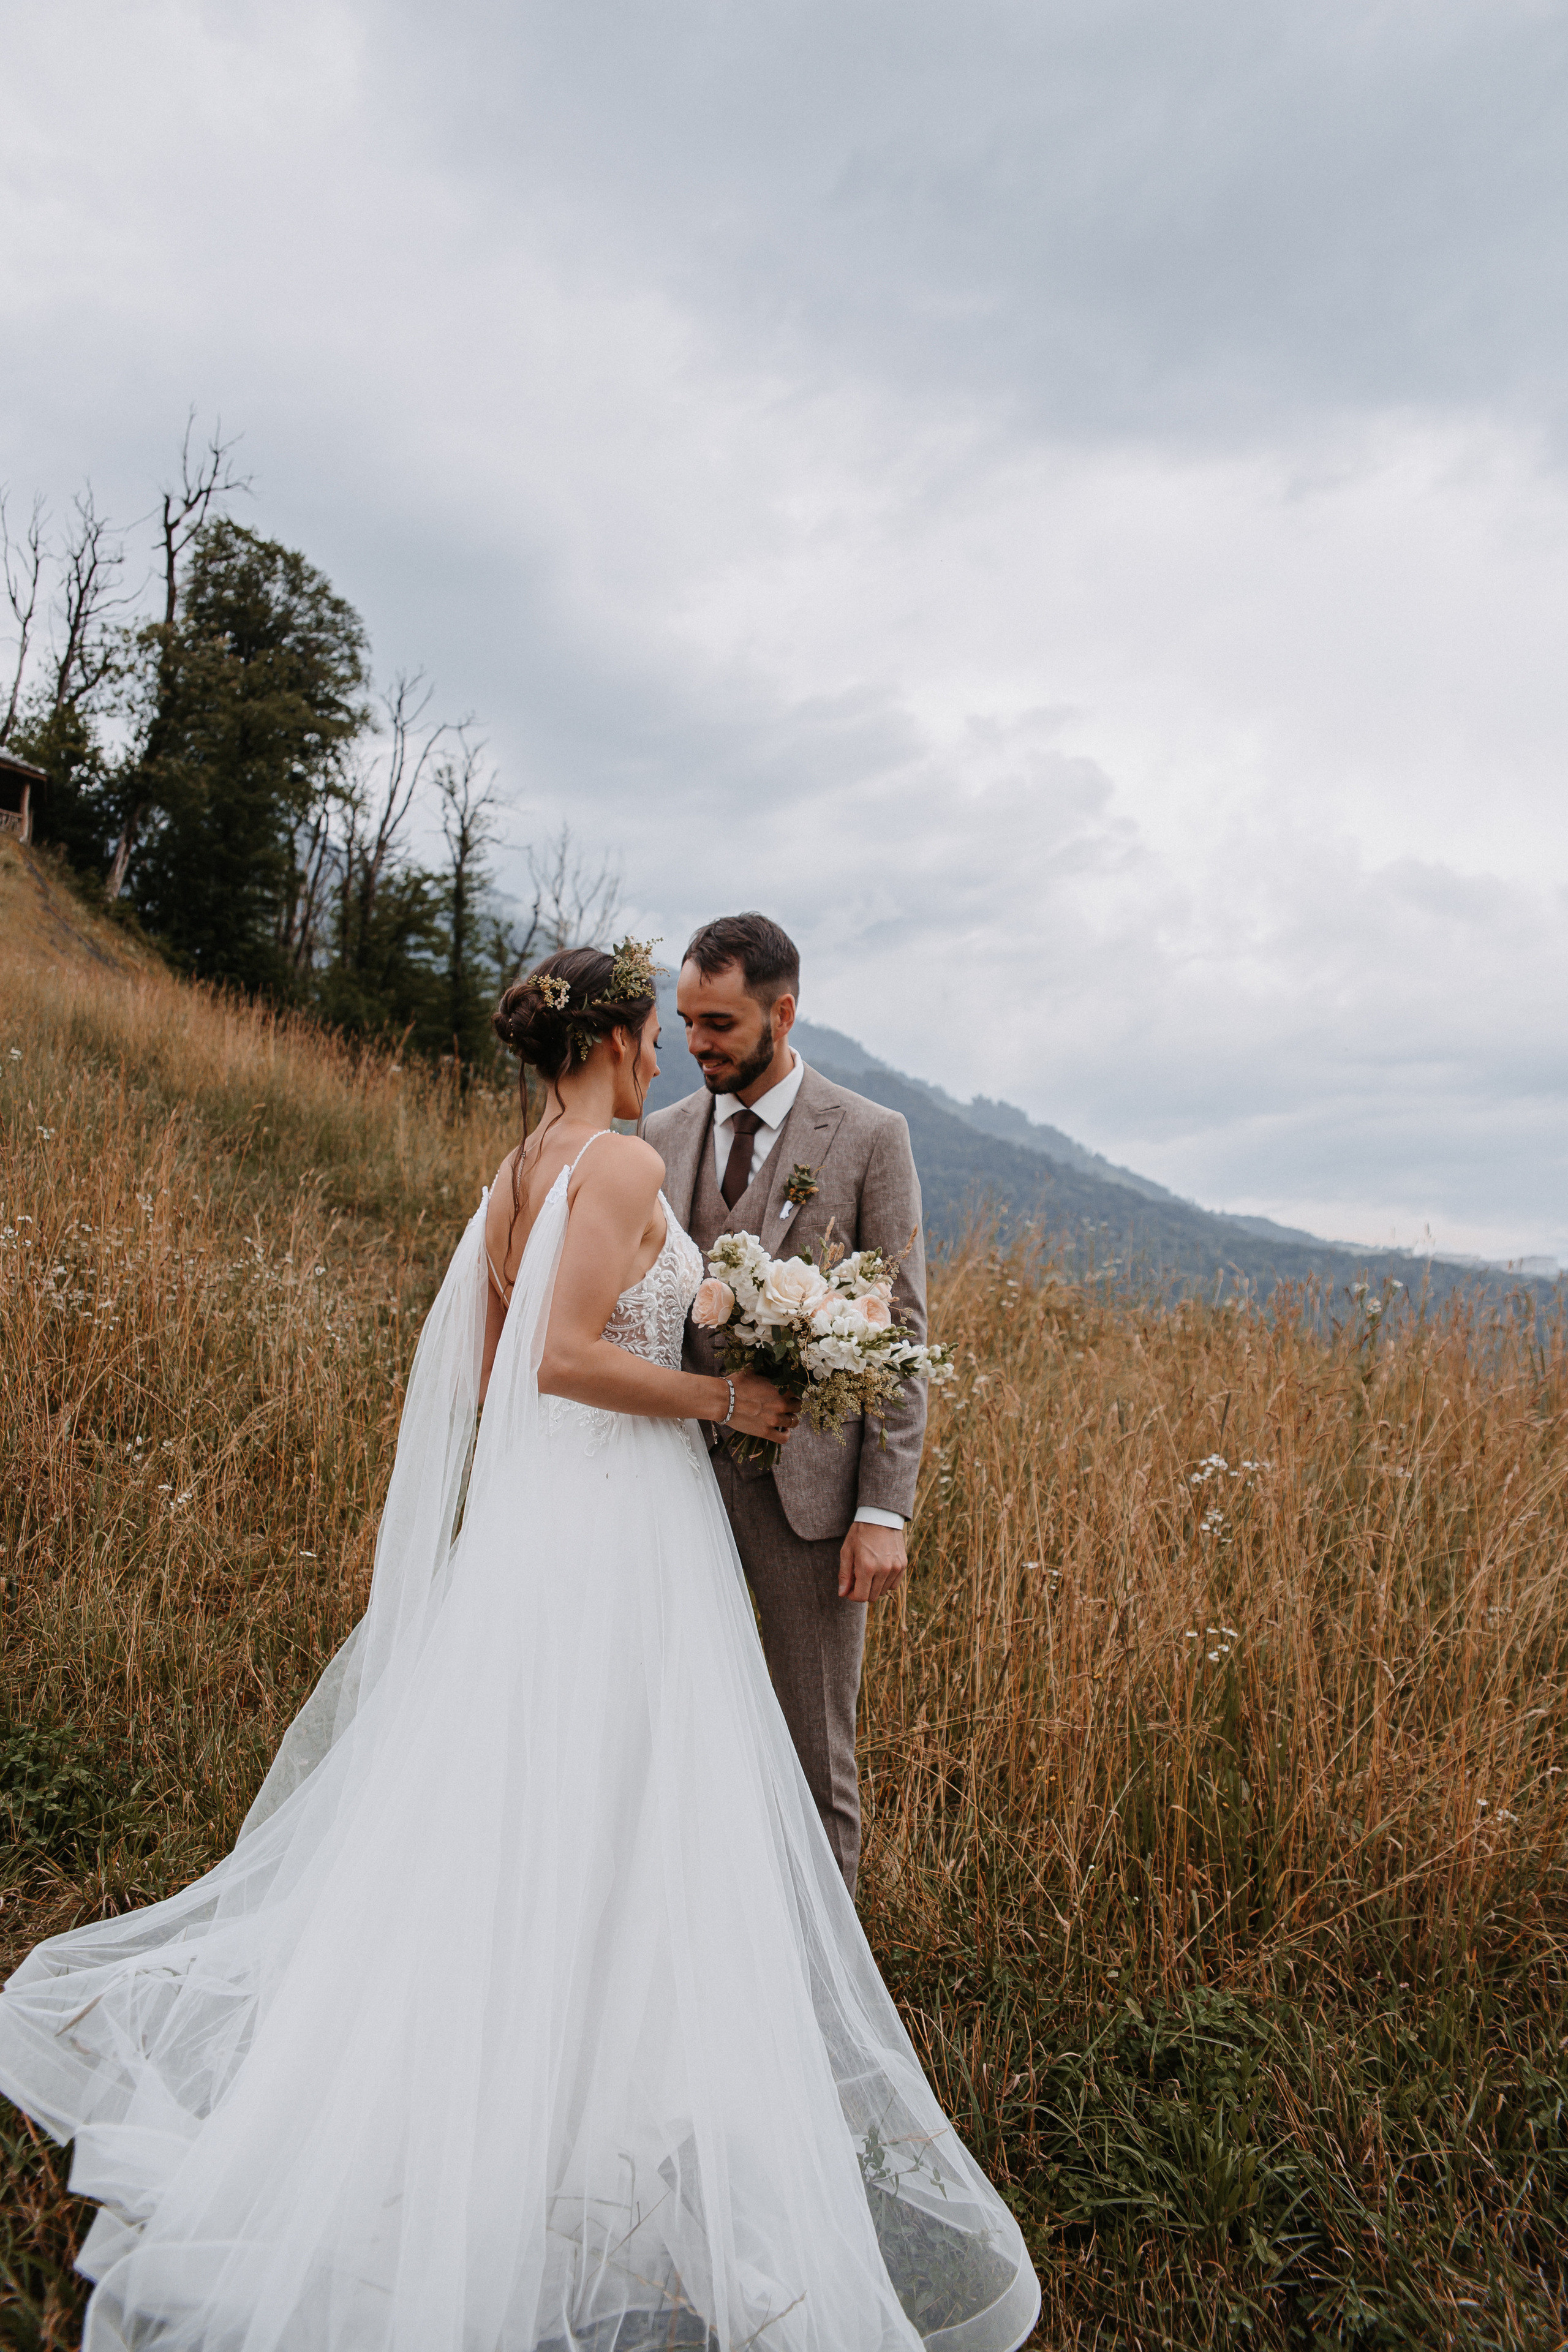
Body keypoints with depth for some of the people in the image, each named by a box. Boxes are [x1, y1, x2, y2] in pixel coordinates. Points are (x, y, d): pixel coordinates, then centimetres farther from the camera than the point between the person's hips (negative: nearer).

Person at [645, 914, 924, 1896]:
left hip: (807, 1479, -4)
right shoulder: (665, 1135, 8)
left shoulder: (870, 1137, -5)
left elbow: (901, 1332, -6)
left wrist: (884, 1510, -12)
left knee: (815, 1750, 9)